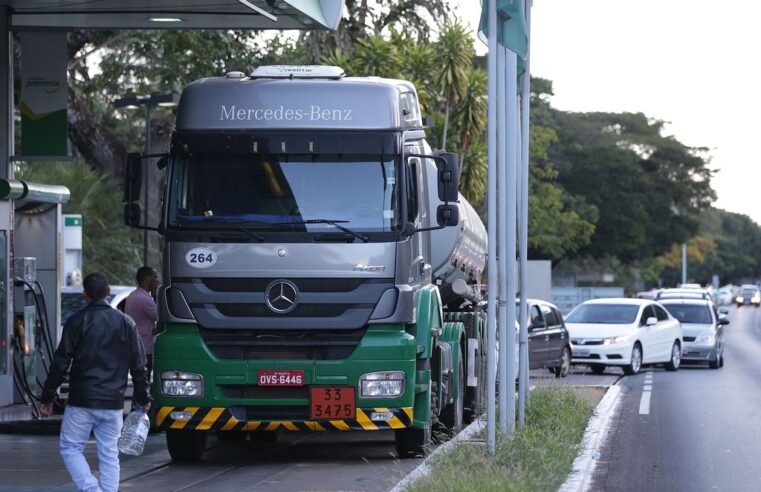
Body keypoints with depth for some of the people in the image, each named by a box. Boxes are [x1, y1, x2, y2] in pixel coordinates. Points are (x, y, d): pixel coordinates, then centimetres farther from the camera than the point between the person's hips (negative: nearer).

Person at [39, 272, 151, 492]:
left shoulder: (77, 321, -4)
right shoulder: (126, 323, 6)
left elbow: (60, 362, -6)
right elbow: (138, 366, 8)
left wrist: (47, 397, 1)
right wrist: (143, 398, 20)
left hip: (81, 401, -3)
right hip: (113, 403, 3)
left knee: (70, 448, 5)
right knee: (109, 455, 9)